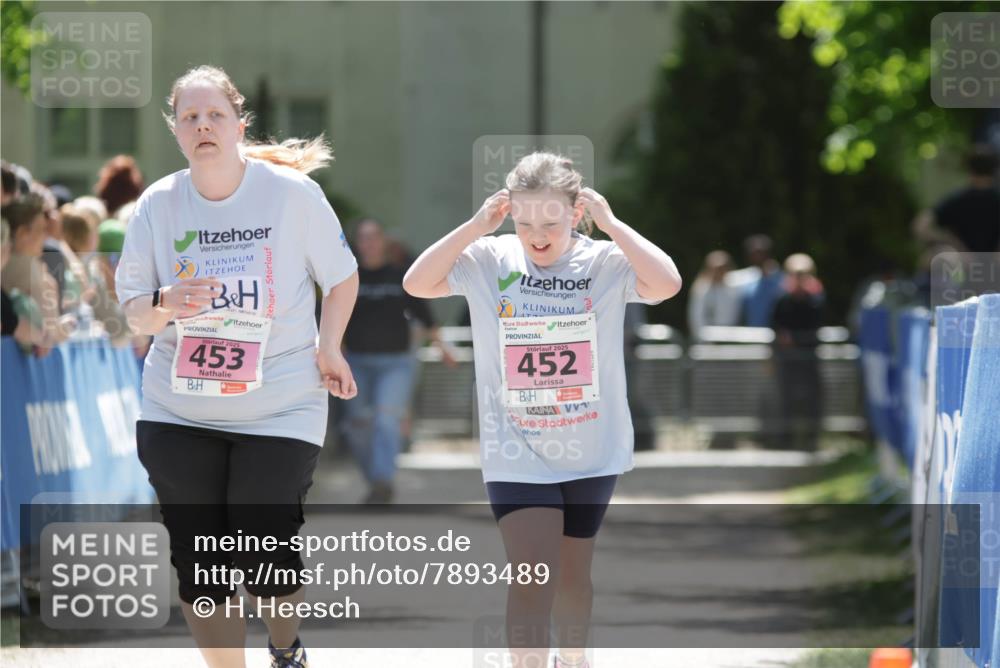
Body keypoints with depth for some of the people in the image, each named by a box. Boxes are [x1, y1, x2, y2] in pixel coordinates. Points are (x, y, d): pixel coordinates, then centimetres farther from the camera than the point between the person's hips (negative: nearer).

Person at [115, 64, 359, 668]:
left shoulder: (292, 192, -7)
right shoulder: (158, 204, -1)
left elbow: (342, 276, 6)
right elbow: (133, 310, 3)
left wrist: (328, 348, -1)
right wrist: (165, 305, -18)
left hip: (280, 409, -3)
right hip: (179, 412, 3)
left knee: (266, 562, -6)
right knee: (199, 565, 2)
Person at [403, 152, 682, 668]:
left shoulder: (606, 261, -9)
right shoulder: (490, 261, -7)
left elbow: (666, 284, -26)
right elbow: (417, 283, -13)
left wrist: (611, 224, -24)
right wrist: (476, 227, -18)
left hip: (591, 450, 2)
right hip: (516, 455, -1)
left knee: (573, 571, 19)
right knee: (532, 576, -15)